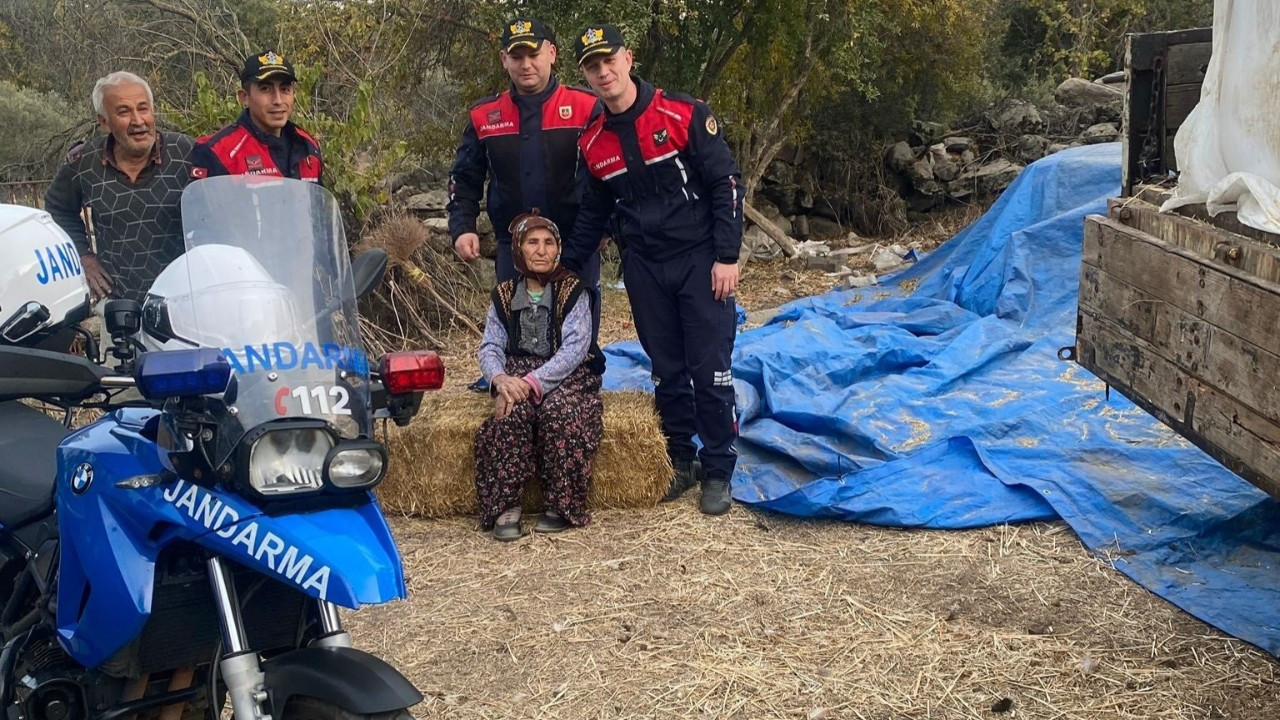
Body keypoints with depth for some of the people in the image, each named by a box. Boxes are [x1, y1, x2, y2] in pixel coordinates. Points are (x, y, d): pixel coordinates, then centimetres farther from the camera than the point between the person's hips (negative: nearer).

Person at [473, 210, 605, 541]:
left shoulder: (572, 290, -2)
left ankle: (562, 505, -21)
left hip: (568, 375, -2)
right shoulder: (504, 294, 9)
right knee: (513, 411, -32)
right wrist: (499, 378, -20)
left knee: (558, 410, -36)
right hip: (517, 375, 2)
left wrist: (533, 382, -25)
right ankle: (506, 505, -27)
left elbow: (574, 349, -13)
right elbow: (490, 347, 4)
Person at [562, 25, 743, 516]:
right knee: (667, 372, 9)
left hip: (699, 260, -4)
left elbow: (726, 183, -8)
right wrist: (562, 269, 14)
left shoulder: (684, 115, -9)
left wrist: (727, 256, -13)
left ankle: (718, 472, 9)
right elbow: (592, 214, 17)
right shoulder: (593, 143, 5)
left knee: (710, 371, -3)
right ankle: (680, 462, 22)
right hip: (644, 269, 4)